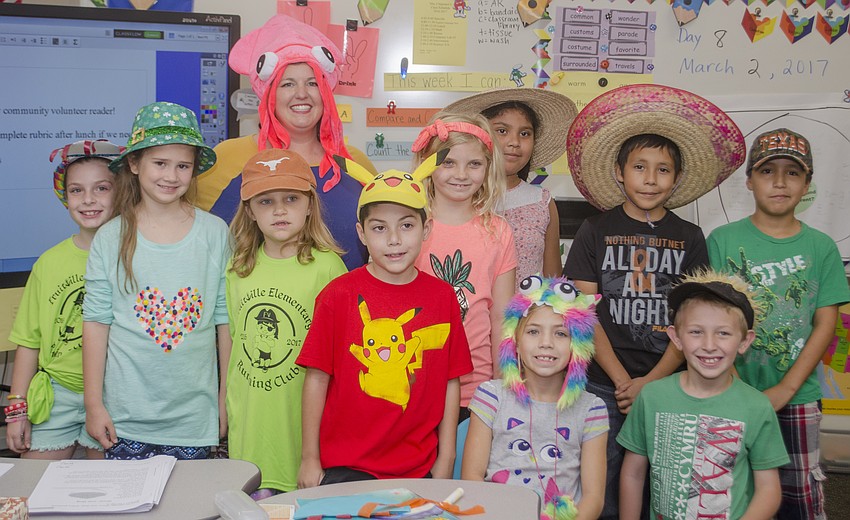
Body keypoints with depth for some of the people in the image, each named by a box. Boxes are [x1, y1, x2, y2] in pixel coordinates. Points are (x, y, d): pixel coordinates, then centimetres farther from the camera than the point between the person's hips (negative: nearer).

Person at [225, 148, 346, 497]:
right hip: (249, 424, 4)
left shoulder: (326, 266, -8)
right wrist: (228, 406, 15)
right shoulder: (238, 267, 7)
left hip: (302, 421, -4)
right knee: (253, 501, 9)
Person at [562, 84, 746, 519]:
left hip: (666, 385, 1)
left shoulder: (690, 239, 6)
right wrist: (623, 382, -11)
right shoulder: (596, 231, 2)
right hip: (603, 386, -1)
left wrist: (651, 382, -11)